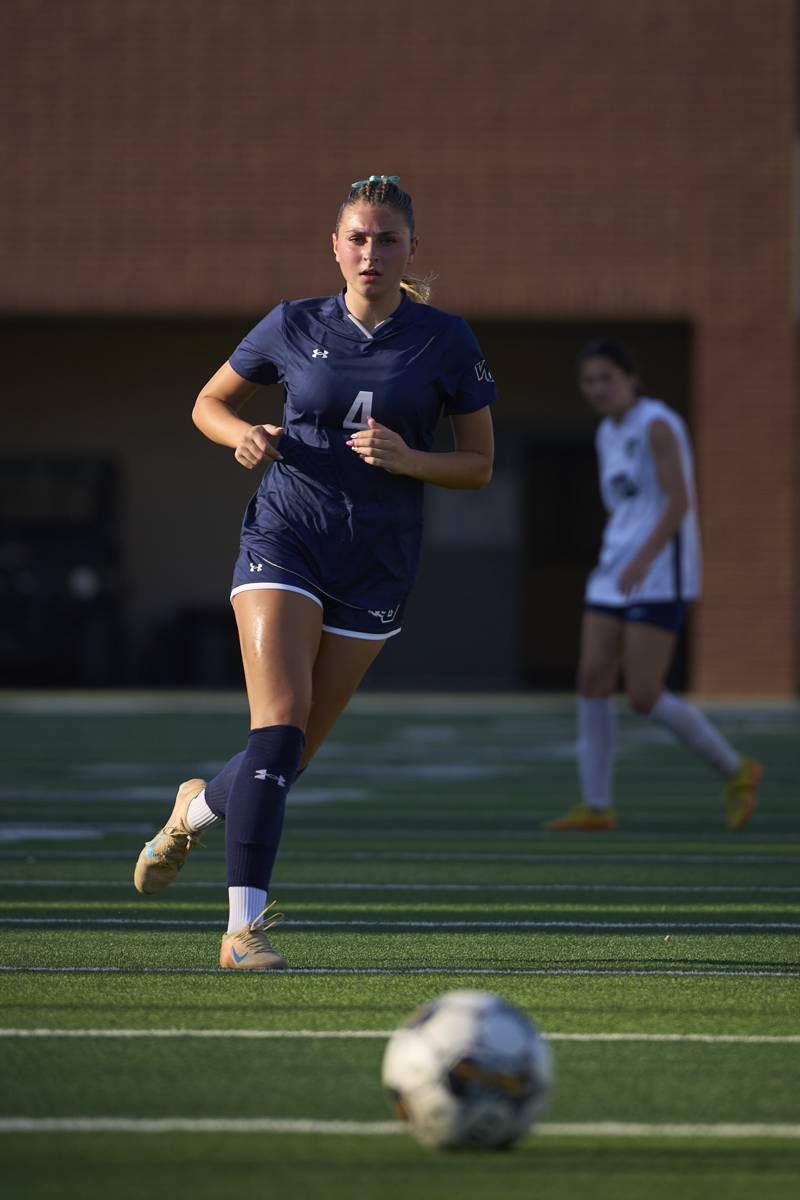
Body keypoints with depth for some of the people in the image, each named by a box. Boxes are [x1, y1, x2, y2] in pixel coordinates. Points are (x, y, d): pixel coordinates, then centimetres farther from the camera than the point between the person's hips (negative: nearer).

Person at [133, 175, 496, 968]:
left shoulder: (446, 342, -2)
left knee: (296, 750, 7)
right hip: (284, 540, -1)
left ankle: (199, 807, 41)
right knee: (280, 721, -20)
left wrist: (406, 459, -17)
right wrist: (243, 435, -9)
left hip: (376, 567, 2)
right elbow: (208, 404, 13)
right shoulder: (293, 327, 0)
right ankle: (245, 925, -20)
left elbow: (478, 465, 3)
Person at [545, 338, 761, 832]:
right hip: (615, 577, 9)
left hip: (661, 575, -9)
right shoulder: (609, 434, 16)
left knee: (645, 697, -11)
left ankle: (737, 771, 7)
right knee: (593, 683, -3)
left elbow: (679, 501, -20)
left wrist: (642, 562, -30)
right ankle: (596, 807, 0)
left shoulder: (656, 425, -12)